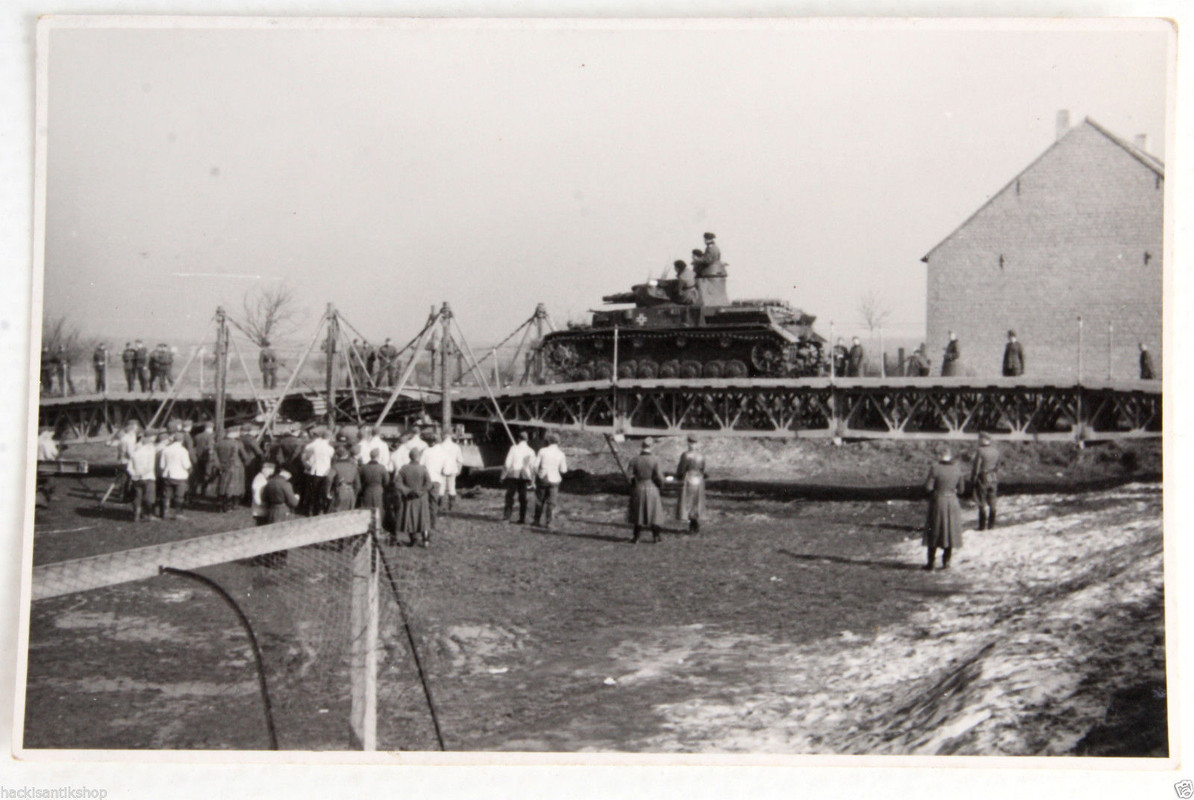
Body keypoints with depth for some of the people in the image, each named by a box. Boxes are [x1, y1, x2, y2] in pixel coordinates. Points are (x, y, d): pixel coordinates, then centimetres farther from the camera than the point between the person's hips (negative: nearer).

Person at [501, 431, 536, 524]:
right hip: (524, 476, 2)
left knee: (509, 496, 3)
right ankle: (522, 519, 6)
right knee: (523, 498, 6)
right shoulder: (530, 451, 2)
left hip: (513, 475, -2)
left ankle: (507, 516, -4)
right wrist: (531, 480, 10)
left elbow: (508, 463, -5)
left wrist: (503, 476, 1)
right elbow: (532, 466, 4)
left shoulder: (513, 448, -5)